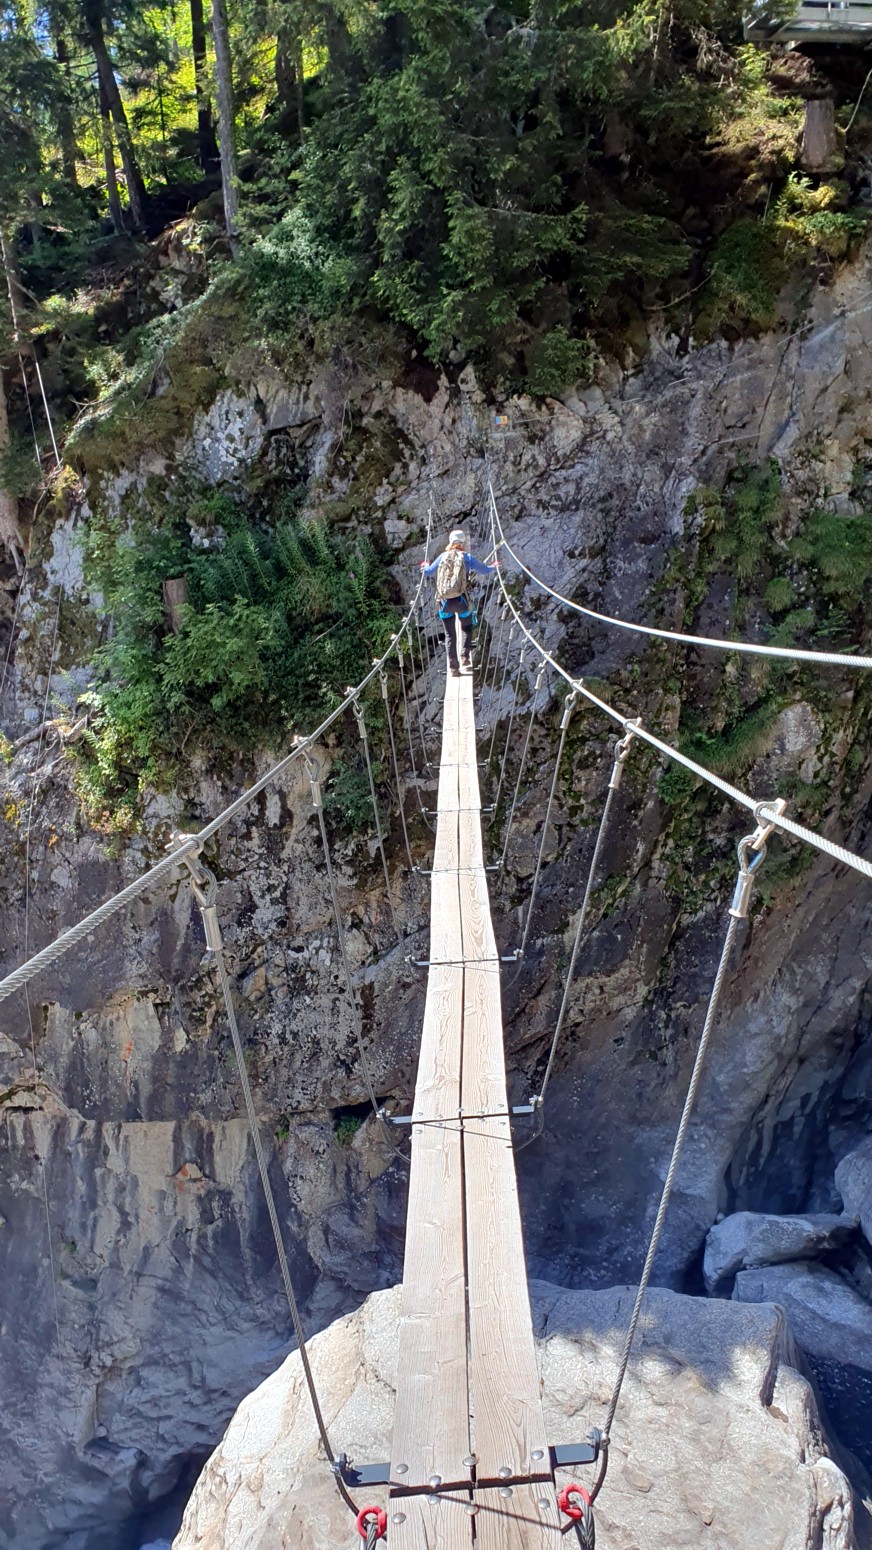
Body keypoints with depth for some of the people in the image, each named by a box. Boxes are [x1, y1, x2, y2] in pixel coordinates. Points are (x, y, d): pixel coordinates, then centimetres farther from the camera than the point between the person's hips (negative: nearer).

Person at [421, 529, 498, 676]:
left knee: (450, 635, 10)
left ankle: (453, 667, 6)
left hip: (444, 602, 2)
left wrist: (425, 566, 40)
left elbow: (428, 572, 17)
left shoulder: (442, 557, 5)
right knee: (467, 629, 21)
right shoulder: (467, 557, -1)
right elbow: (485, 570, 8)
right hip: (461, 601, -2)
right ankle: (465, 657, 4)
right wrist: (495, 568, 31)